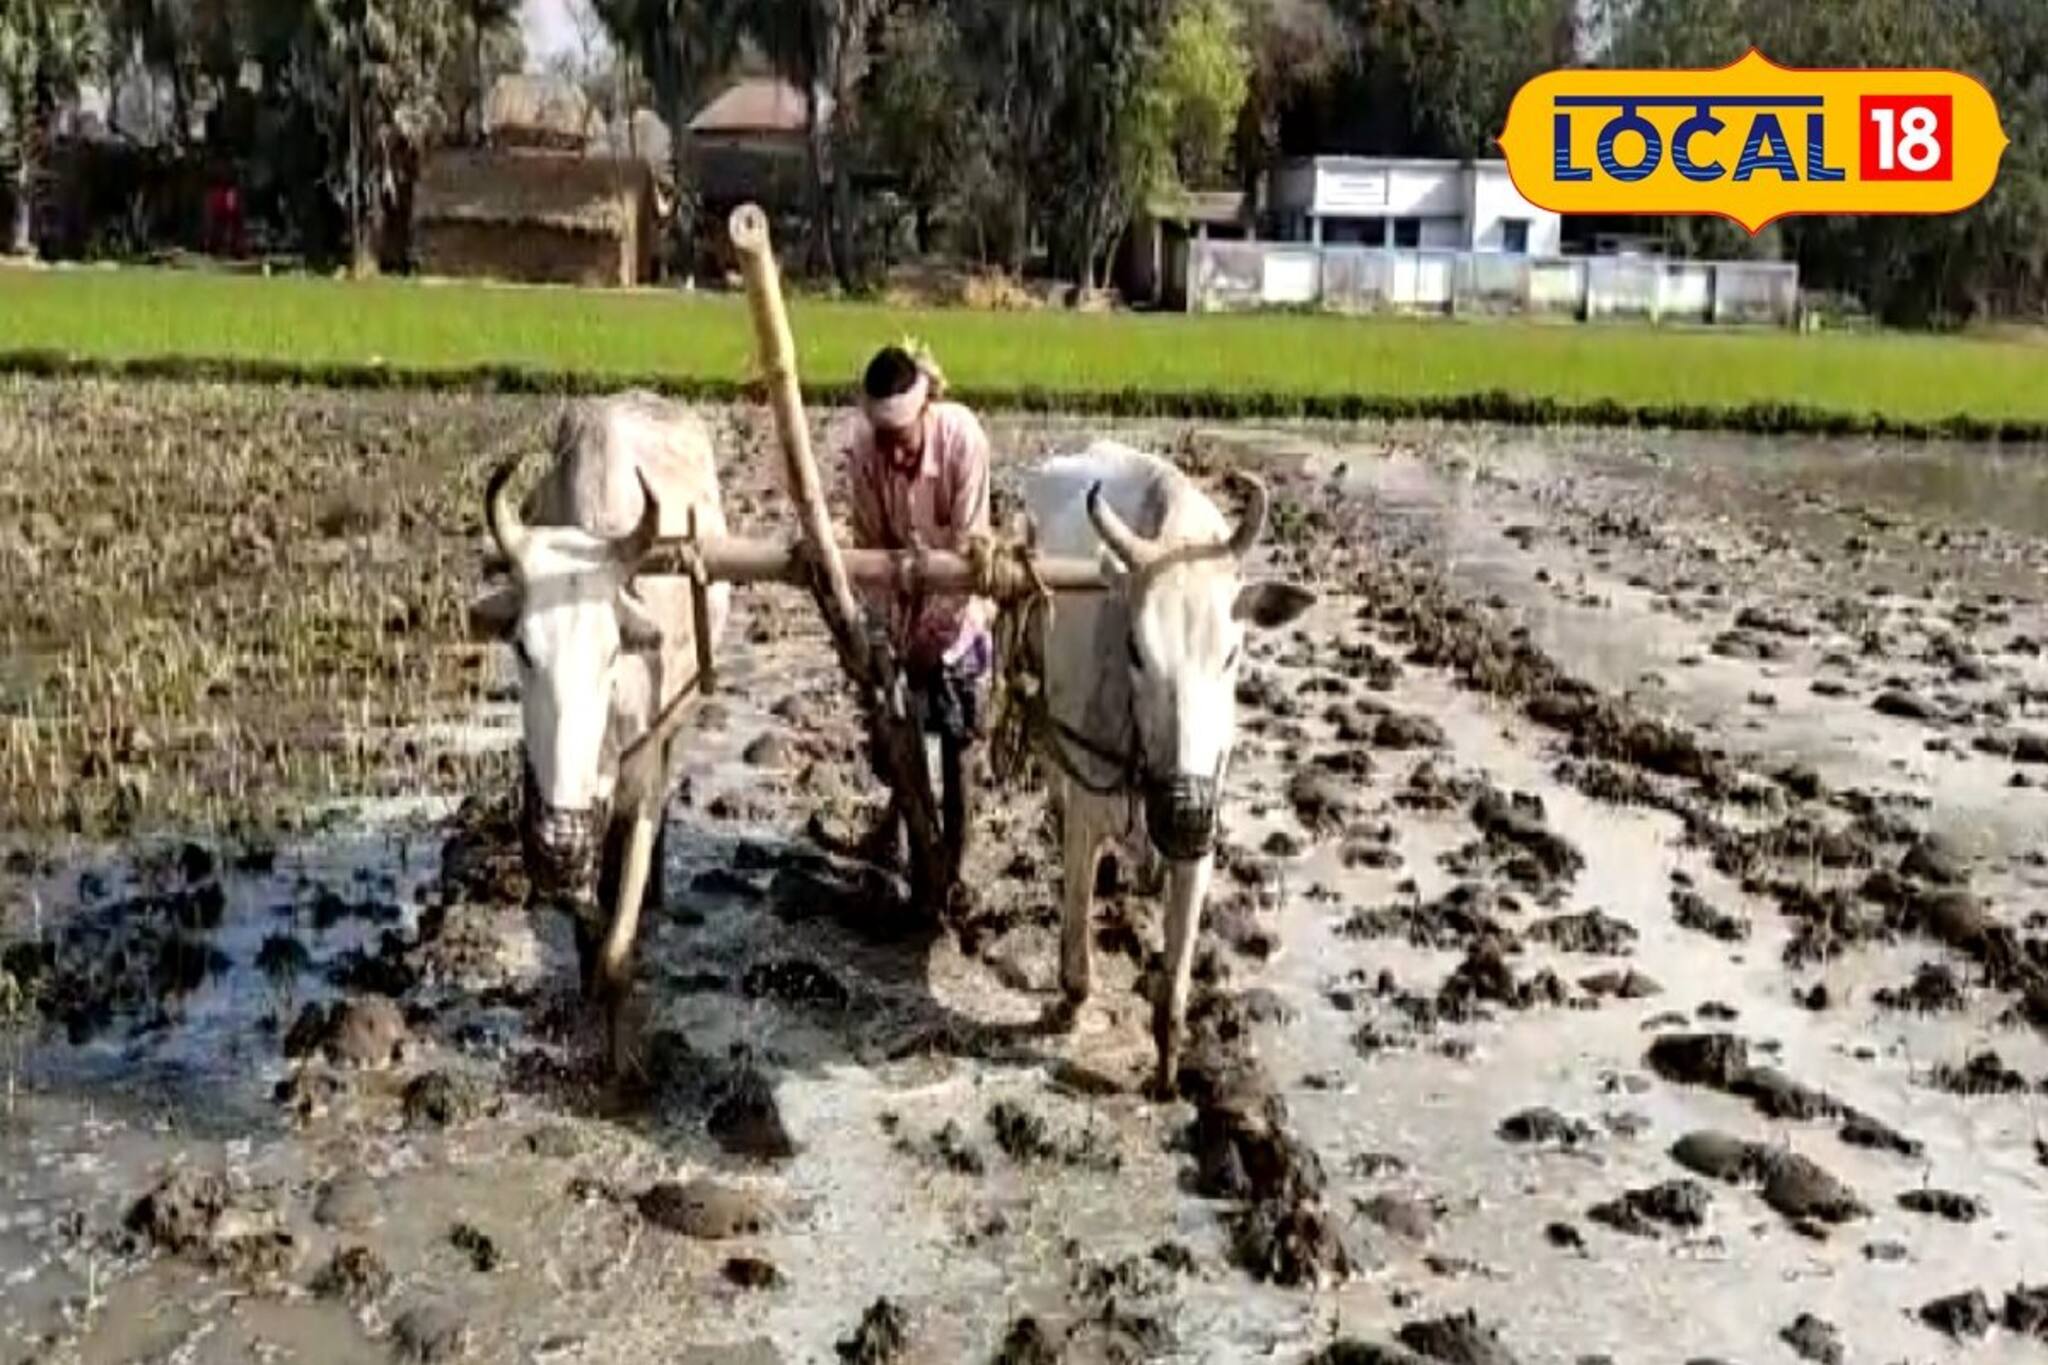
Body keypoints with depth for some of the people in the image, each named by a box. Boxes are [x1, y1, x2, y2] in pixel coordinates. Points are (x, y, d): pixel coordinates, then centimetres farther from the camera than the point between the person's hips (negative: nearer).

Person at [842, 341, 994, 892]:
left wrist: (936, 628, -17)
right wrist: (890, 628, -13)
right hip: (896, 599, 2)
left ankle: (952, 857, 12)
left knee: (955, 738, -1)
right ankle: (900, 799, 39)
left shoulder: (962, 436, -29)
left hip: (955, 605, -2)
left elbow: (968, 542, -22)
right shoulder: (863, 448, -22)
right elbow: (870, 542, -12)